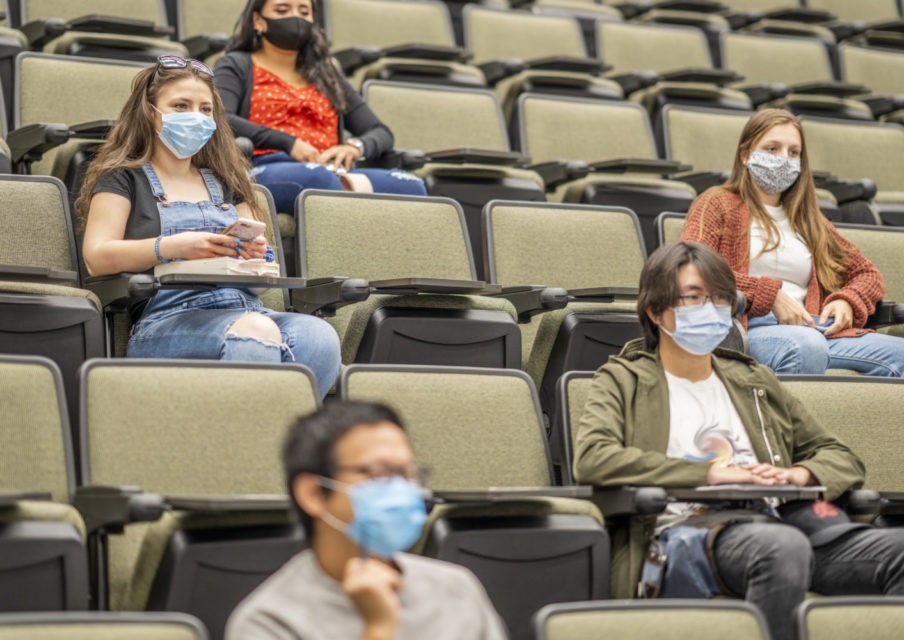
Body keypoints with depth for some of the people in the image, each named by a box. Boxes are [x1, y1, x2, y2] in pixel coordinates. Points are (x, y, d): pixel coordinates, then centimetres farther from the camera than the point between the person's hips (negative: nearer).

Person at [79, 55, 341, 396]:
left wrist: (255, 254, -1)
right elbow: (96, 258, -1)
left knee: (319, 336, -32)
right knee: (258, 331, -39)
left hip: (246, 308, 5)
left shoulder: (226, 183, 31)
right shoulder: (124, 179, 16)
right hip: (166, 319, -5)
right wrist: (171, 247, -16)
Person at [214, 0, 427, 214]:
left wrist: (356, 146, 1)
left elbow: (381, 133, 26)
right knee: (317, 178, -41)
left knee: (411, 186, -28)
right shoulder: (237, 66, 19)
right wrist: (287, 142, -12)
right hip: (267, 170, -4)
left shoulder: (326, 76, 32)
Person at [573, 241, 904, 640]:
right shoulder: (623, 380, 17)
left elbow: (843, 459, 30)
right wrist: (711, 473, -9)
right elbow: (591, 459, -4)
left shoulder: (755, 381, 32)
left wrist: (801, 473, 4)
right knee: (783, 546, -40)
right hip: (683, 530, -5)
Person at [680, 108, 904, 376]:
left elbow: (868, 274, 33)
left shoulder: (808, 219, 32)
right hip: (751, 327, -5)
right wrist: (771, 295, -9)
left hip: (813, 330, 5)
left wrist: (847, 302, 8)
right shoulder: (719, 203, 16)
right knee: (805, 347, -41)